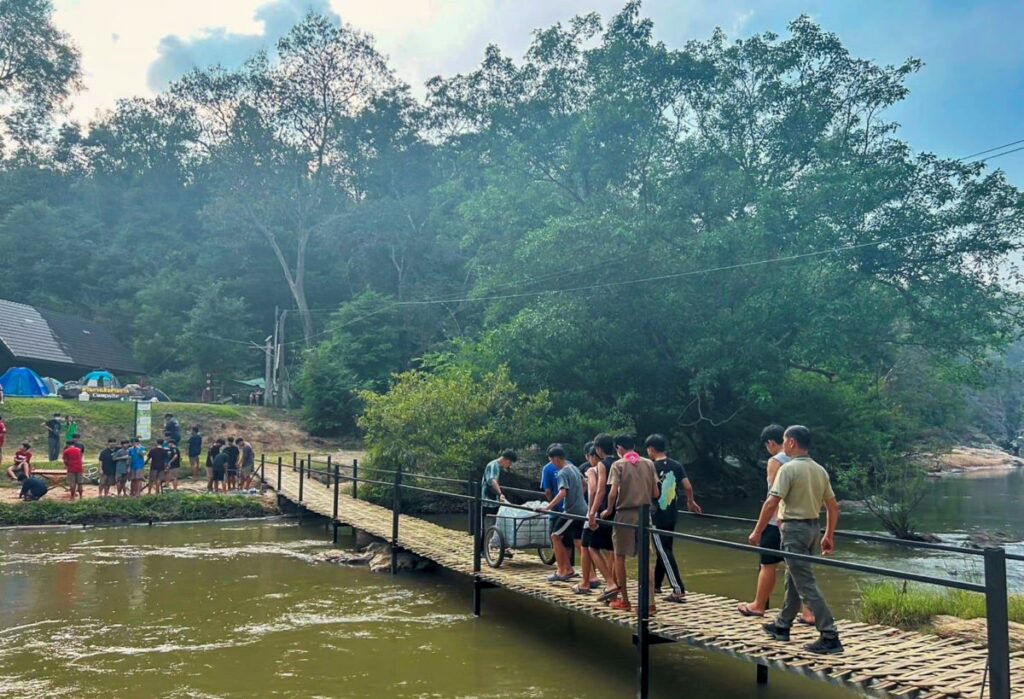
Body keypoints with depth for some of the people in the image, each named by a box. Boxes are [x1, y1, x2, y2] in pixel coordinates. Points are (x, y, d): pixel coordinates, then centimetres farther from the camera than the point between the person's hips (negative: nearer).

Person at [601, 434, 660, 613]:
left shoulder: (618, 465, -6)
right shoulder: (648, 464, 5)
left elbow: (613, 493, -14)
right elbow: (655, 494, 3)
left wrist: (609, 510, 2)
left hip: (624, 514, -3)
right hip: (644, 514, 3)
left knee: (620, 557, 10)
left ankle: (624, 601, 16)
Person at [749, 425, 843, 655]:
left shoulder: (789, 468, -15)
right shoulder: (820, 470, 9)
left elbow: (772, 503, -20)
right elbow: (833, 507, 11)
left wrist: (757, 532, -13)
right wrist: (829, 536, 18)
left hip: (794, 528, -8)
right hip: (813, 527, 9)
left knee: (806, 584, -6)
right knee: (793, 579, 19)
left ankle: (830, 637, -8)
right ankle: (782, 626, 30)